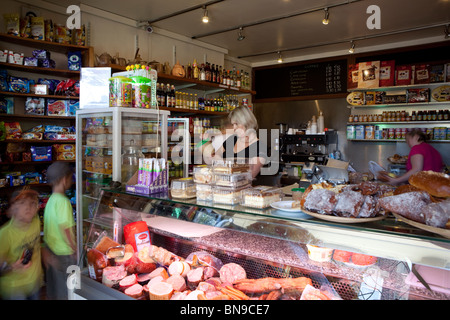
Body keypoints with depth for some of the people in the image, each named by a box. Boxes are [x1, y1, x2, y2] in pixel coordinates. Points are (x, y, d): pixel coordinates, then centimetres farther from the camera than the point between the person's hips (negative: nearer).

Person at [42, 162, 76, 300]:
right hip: (63, 253, -8)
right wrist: (75, 248, -13)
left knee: (53, 290, 22)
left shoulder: (51, 199, 4)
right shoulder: (63, 201, -21)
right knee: (65, 291, 7)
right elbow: (65, 230, -24)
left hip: (50, 250, 8)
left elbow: (49, 228, 10)